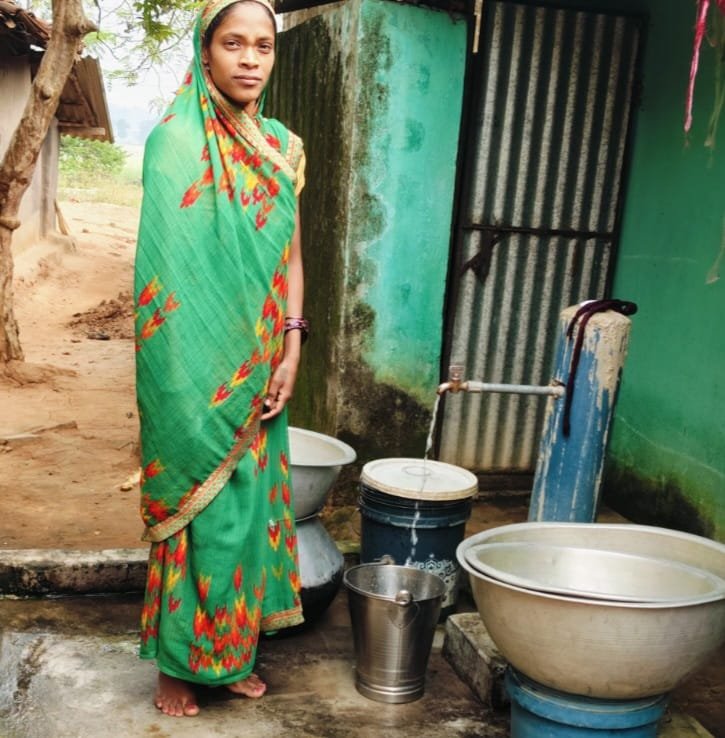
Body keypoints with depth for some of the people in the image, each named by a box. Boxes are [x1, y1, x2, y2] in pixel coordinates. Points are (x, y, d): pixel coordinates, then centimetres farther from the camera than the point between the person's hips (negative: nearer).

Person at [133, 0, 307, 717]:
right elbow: (165, 268, -12)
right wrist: (195, 378, -15)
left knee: (248, 498, 12)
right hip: (197, 367, -5)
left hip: (260, 369, 5)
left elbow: (290, 256, 10)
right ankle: (178, 664, 20)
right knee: (198, 504, 1)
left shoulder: (283, 148, 9)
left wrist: (289, 354, 0)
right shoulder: (175, 141, -8)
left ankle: (235, 652, 29)